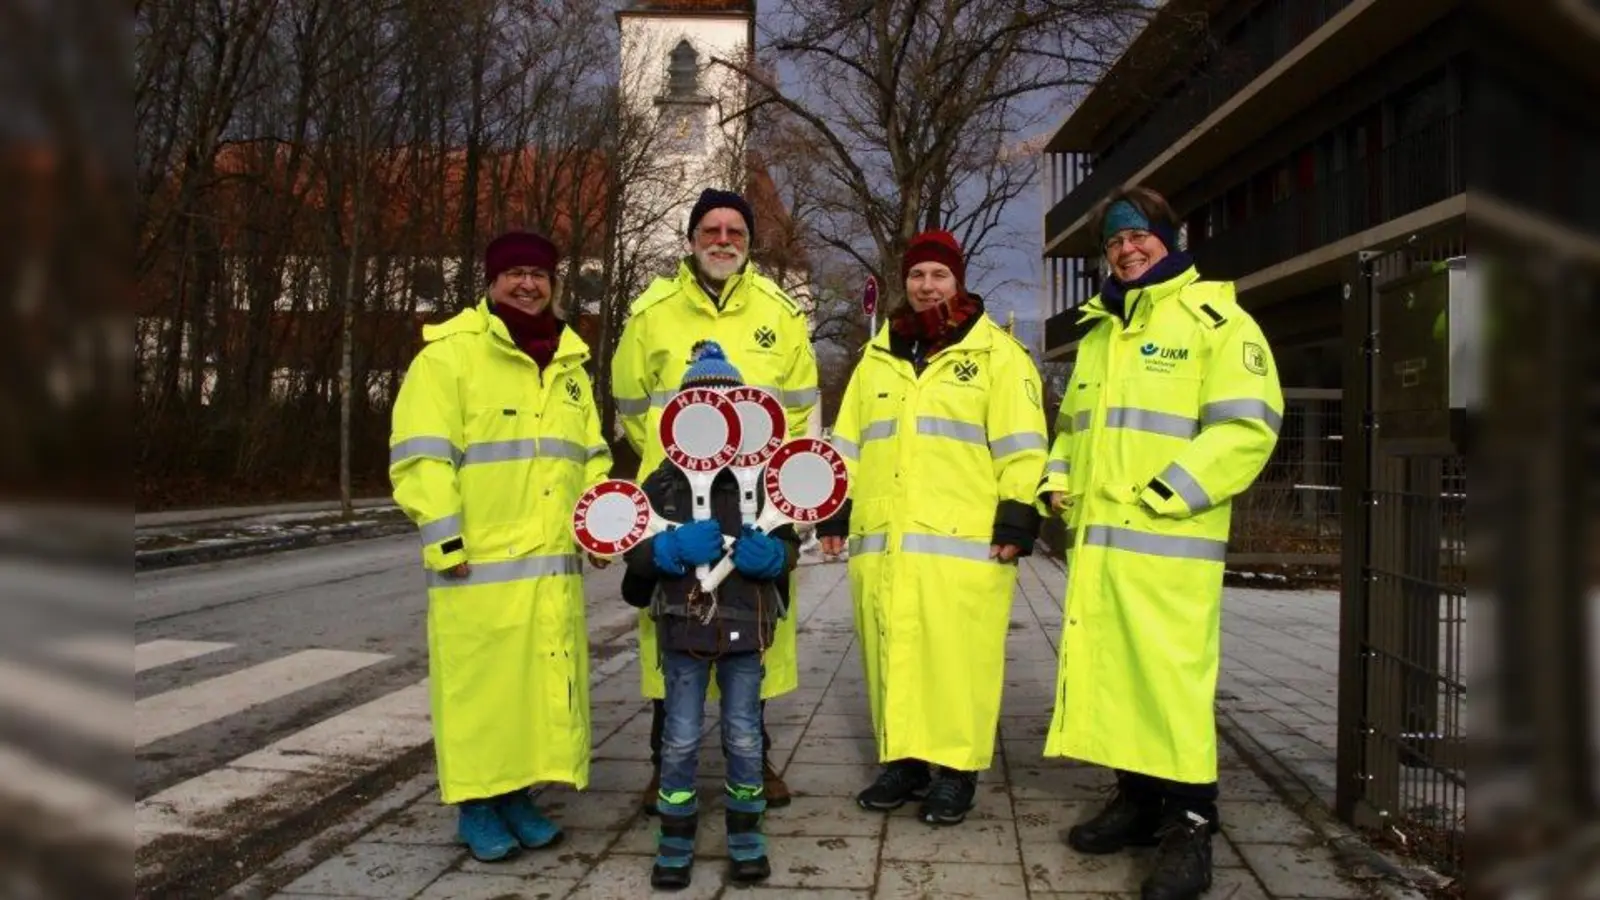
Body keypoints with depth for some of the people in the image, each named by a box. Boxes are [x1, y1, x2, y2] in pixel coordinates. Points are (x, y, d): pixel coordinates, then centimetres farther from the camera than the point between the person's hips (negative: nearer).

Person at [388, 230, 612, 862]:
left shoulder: (570, 365, 18)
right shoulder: (450, 354, -4)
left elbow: (591, 458, 22)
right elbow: (420, 456, -10)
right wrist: (444, 537, -16)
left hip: (553, 561, 6)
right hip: (480, 561, -6)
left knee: (542, 681, 10)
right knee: (480, 684, 1)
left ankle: (517, 793, 24)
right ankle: (476, 804, 15)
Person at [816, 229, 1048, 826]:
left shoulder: (996, 353, 5)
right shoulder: (878, 357, 19)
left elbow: (1020, 448, -1)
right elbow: (848, 444, 20)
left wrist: (1017, 519, -8)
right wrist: (834, 512, 14)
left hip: (964, 541, -4)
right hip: (881, 540, 4)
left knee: (957, 656, -3)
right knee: (892, 653, 8)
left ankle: (955, 767, 9)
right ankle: (901, 758, 20)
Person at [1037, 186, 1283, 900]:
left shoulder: (1215, 319, -3)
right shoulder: (1099, 330, 20)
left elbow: (1247, 428, -13)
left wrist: (1162, 495, -18)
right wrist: (1058, 482, 10)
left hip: (1168, 542, -7)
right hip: (1095, 540, 7)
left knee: (1171, 675, -7)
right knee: (1110, 671, 11)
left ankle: (1189, 825, 5)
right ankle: (1138, 799, 24)